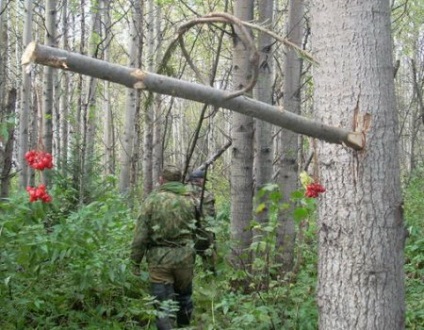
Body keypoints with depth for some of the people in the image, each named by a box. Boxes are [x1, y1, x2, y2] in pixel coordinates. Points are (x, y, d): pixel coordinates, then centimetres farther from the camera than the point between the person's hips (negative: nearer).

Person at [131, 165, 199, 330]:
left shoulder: (153, 199, -4)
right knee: (184, 297, 22)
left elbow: (141, 233, -6)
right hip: (185, 255, 3)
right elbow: (198, 229, 2)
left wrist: (136, 260, 0)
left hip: (159, 257, -3)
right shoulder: (190, 199, 4)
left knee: (163, 303, 1)